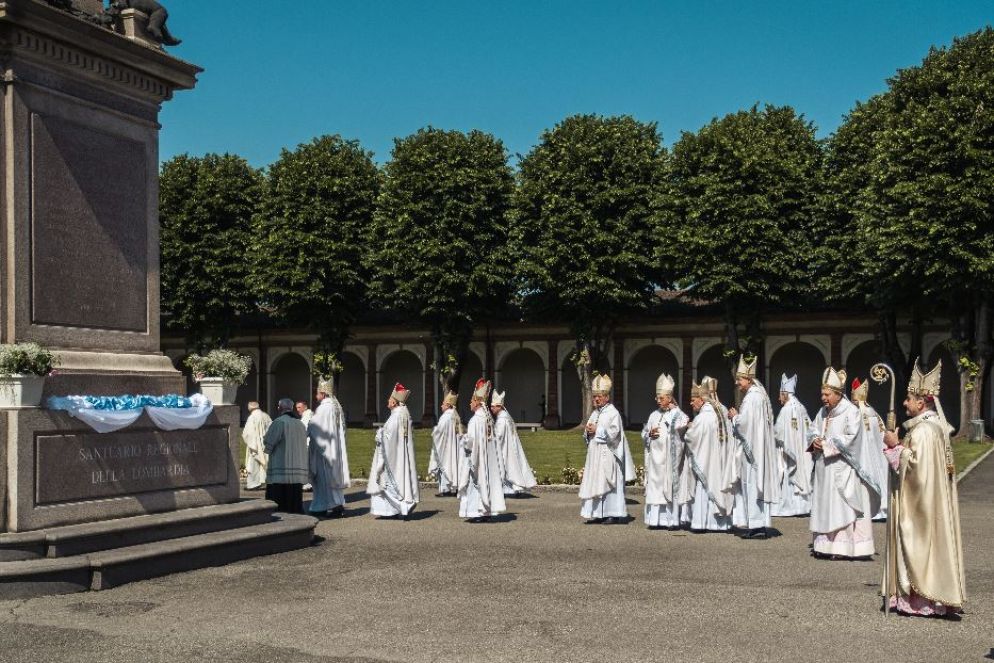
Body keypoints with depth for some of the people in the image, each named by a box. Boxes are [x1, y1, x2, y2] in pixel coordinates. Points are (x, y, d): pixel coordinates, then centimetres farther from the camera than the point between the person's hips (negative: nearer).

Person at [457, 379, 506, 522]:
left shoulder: (475, 420, -17)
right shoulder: (488, 418, 8)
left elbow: (471, 440, -22)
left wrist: (463, 439, -2)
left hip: (476, 456, -8)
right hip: (487, 456, 8)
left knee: (476, 481, -2)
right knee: (486, 480, 11)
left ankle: (478, 511, -1)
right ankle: (487, 511, 15)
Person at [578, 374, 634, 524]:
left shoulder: (613, 413, -6)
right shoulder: (595, 413, 17)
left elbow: (613, 432, -16)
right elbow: (588, 434, 20)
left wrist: (597, 430, -15)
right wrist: (588, 431, -2)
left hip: (607, 454, -8)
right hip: (595, 454, 8)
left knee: (608, 483, -7)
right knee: (596, 483, 6)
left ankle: (614, 514, -4)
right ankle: (599, 513, 9)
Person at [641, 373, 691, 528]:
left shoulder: (677, 414, 0)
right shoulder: (654, 415, 14)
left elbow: (683, 423, -22)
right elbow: (644, 434, 17)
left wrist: (673, 410, -12)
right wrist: (650, 434, -4)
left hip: (670, 459, -5)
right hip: (655, 459, 5)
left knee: (671, 485, -6)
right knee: (655, 487, 4)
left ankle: (674, 519, -2)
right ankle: (657, 519, 9)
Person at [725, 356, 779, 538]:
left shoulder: (752, 397, -15)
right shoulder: (760, 395, 15)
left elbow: (744, 422, -20)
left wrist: (734, 416, -3)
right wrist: (738, 416, 10)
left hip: (752, 447, -10)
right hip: (755, 446, 10)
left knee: (752, 483, -6)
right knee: (757, 483, 10)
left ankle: (757, 525, -4)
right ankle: (760, 525, 13)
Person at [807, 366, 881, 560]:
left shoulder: (851, 411, -10)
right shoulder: (823, 411, 13)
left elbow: (851, 438, -17)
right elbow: (813, 430, 17)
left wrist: (826, 444, -14)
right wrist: (815, 441, -5)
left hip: (842, 470, -7)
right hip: (824, 468, 7)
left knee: (841, 507, -7)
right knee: (824, 505, 8)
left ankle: (843, 547, -4)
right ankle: (825, 544, 12)